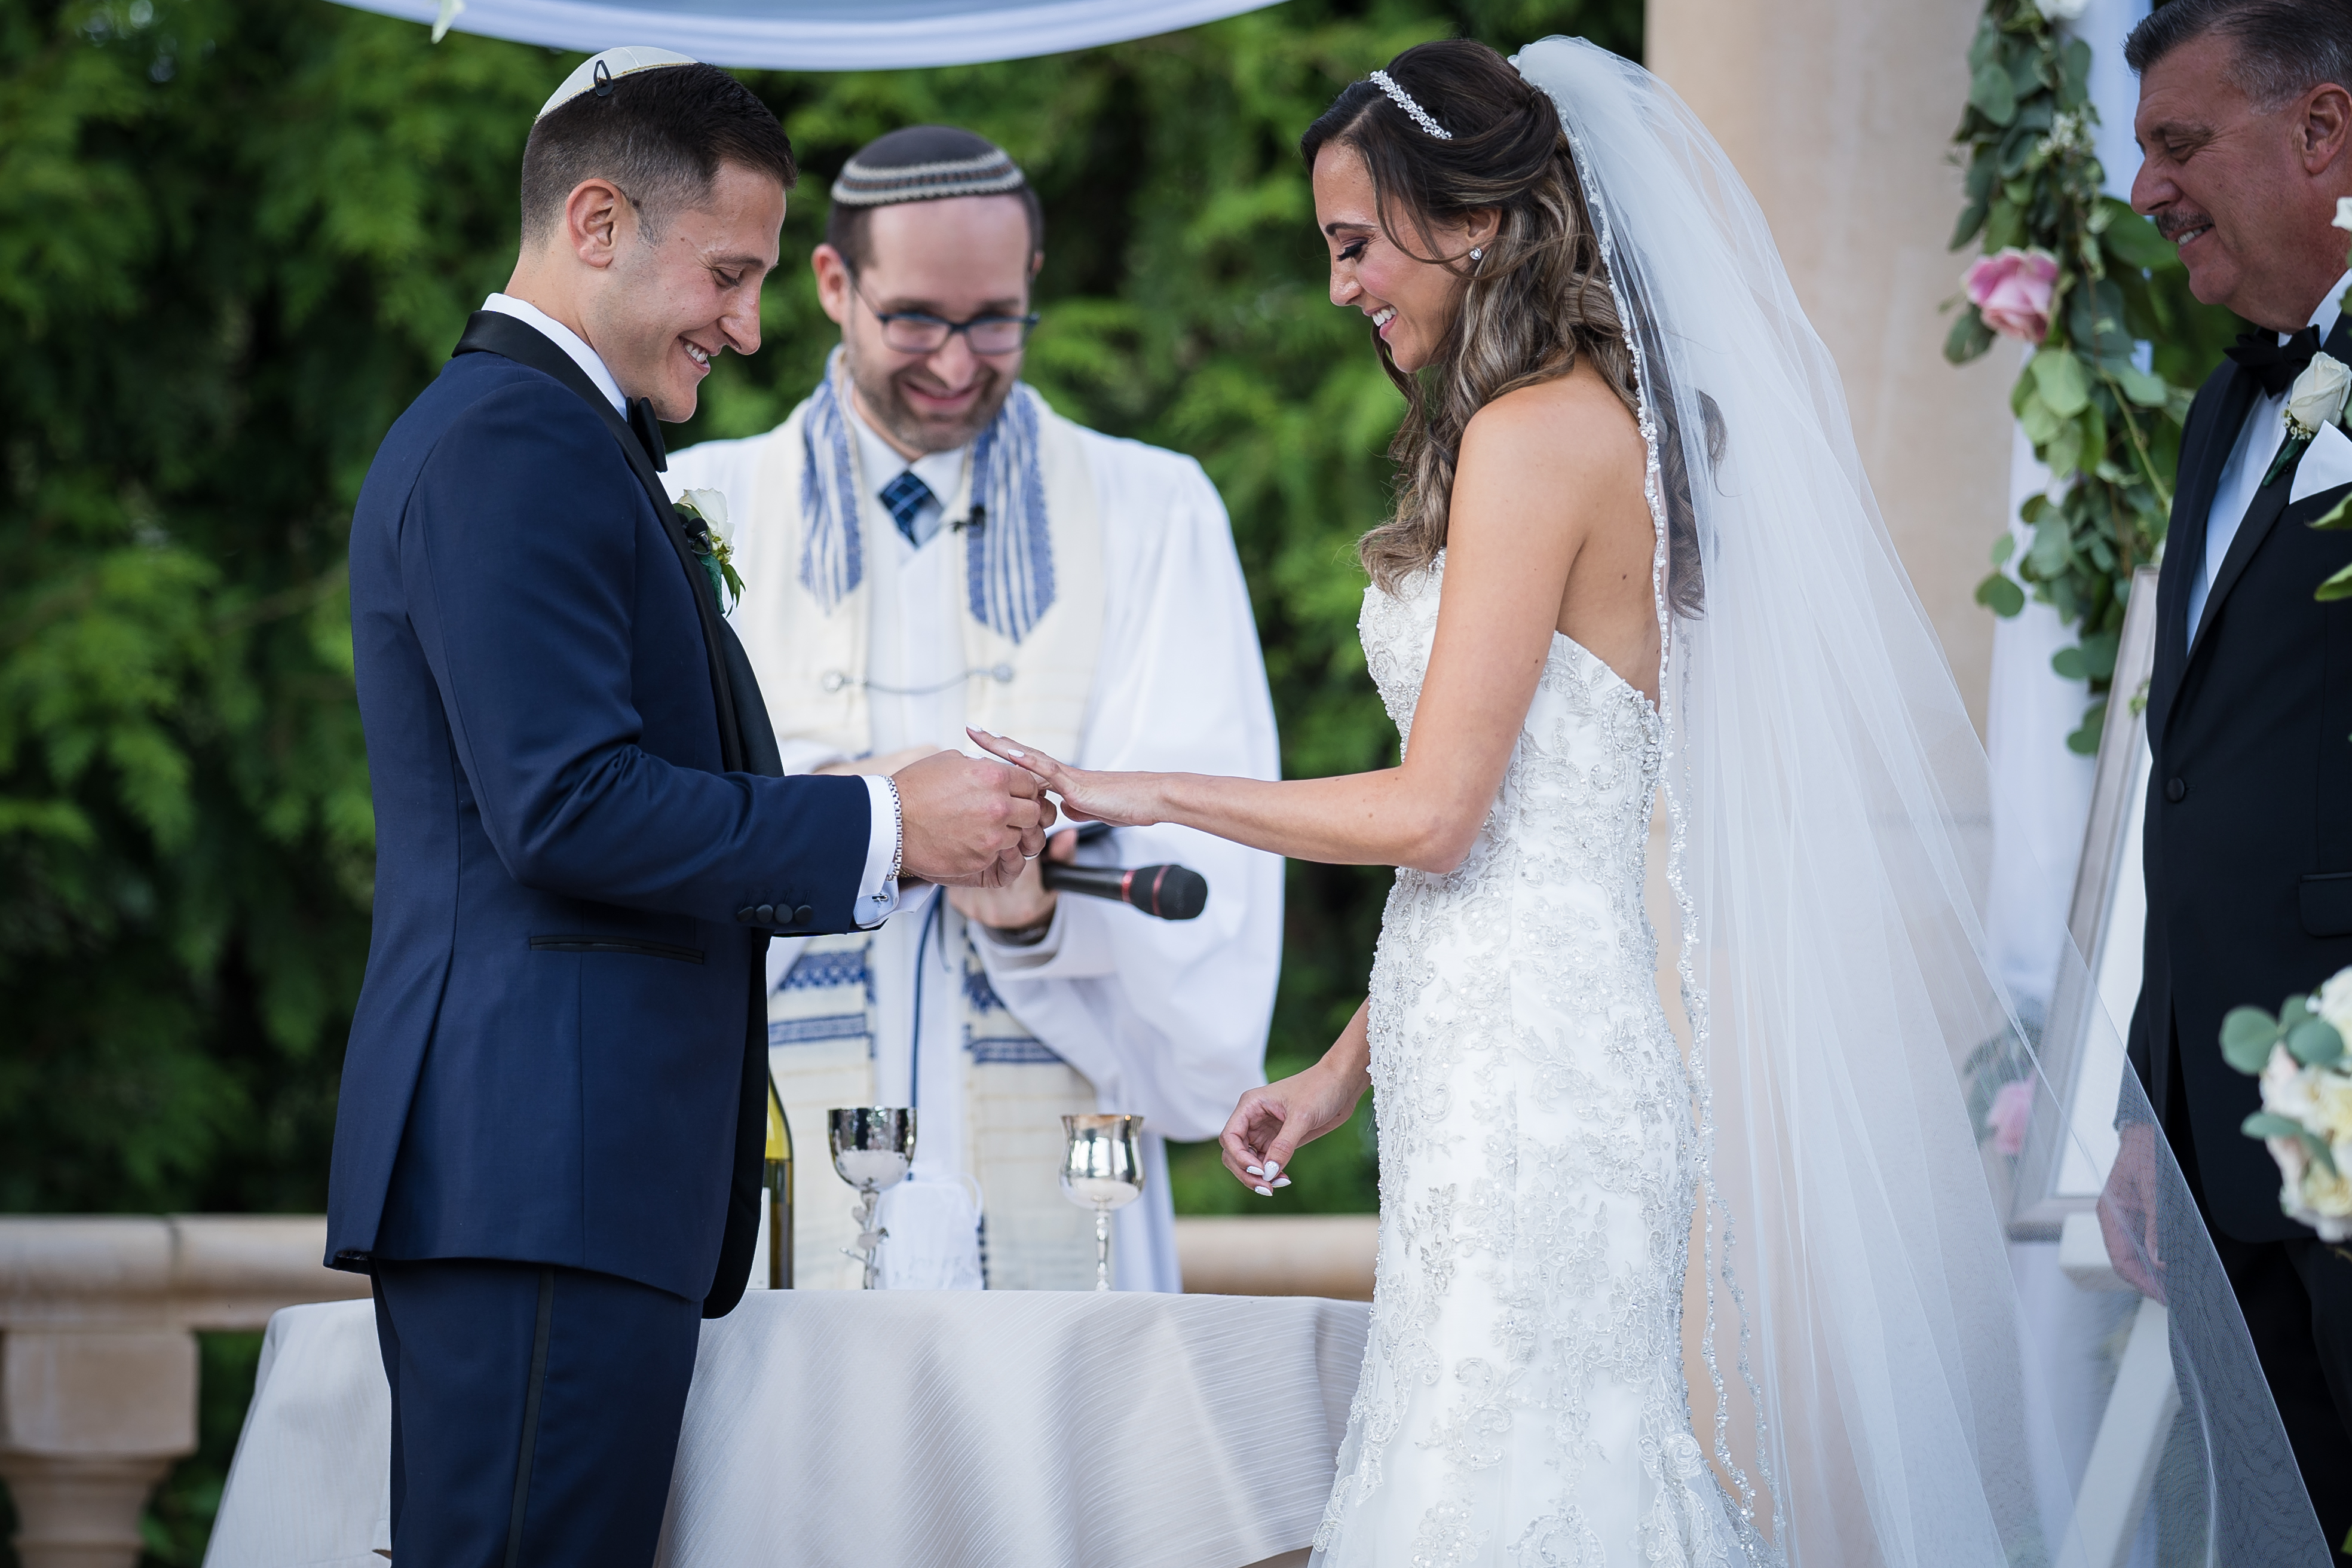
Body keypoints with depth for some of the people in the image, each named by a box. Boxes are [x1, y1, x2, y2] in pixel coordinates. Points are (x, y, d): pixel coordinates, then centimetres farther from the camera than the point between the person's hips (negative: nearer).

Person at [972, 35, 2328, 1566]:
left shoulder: (1536, 435, -12)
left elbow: (1435, 812, -15)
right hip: (1512, 1066, 9)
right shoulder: (1597, 423, 17)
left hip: (1530, 1078, -9)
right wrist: (1350, 1065, 20)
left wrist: (1150, 795, -4)